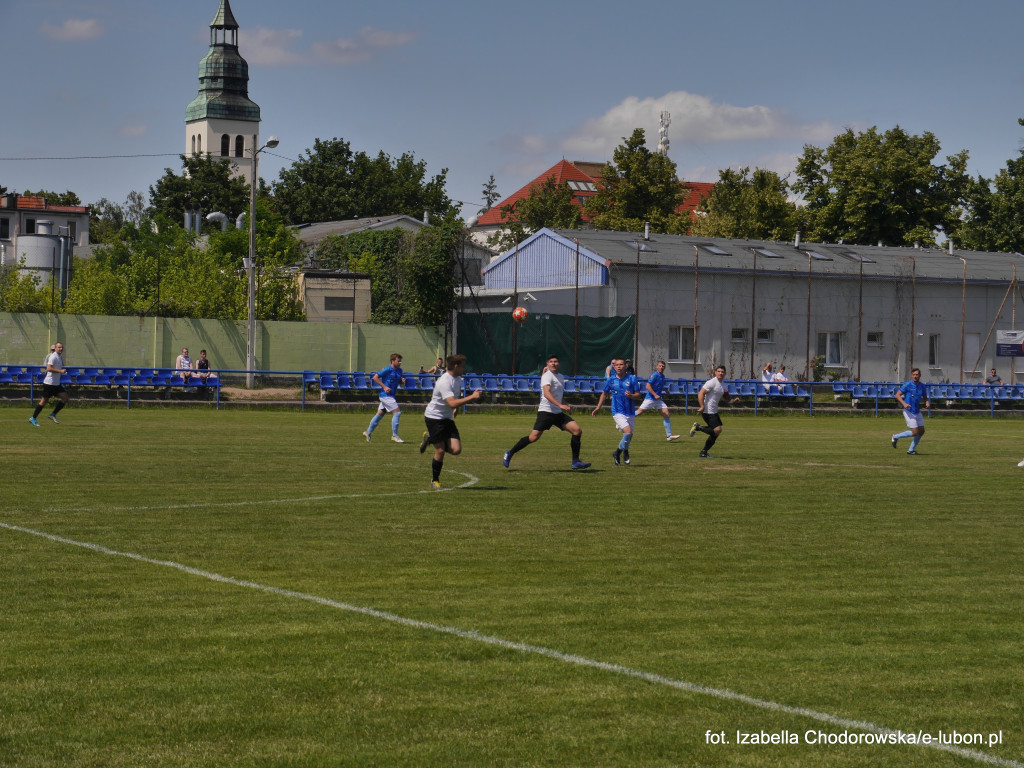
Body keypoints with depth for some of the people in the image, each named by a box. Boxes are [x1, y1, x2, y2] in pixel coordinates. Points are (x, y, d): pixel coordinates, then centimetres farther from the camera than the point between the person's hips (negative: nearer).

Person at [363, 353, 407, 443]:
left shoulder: (399, 371, 10)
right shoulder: (387, 370, -13)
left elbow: (400, 381, 23)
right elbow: (375, 377, -12)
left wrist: (403, 381, -2)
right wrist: (384, 387, -18)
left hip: (390, 396, 8)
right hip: (385, 395, -8)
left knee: (380, 414, 14)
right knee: (397, 412, -14)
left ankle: (368, 432, 24)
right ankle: (394, 435, -9)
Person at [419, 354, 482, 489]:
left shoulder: (458, 379, 6)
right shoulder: (444, 381, -23)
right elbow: (452, 403, -34)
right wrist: (472, 397, -31)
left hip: (447, 418, 8)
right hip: (434, 417, -8)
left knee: (456, 450, -6)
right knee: (440, 450, -8)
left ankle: (430, 439, 19)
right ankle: (435, 481, 12)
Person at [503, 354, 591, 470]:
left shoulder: (561, 377, 17)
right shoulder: (547, 376, -10)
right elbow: (546, 393, -26)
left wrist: (565, 406, 24)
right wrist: (560, 405, -35)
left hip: (558, 413, 8)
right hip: (546, 411, -8)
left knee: (577, 430, -6)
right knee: (534, 437, -14)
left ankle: (575, 462, -1)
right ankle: (510, 453, 6)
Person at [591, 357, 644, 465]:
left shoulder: (632, 379, 0)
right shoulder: (610, 380, 2)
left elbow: (639, 395, 1)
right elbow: (604, 393, 17)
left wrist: (631, 395, -20)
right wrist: (598, 408, 17)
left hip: (630, 412, 2)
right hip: (618, 412, -2)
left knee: (629, 436, 6)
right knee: (628, 432, -21)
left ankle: (618, 452, 28)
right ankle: (625, 451, 2)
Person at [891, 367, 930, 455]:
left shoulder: (922, 386, 5)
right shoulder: (908, 385, -10)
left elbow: (925, 397, 18)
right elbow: (898, 395, -8)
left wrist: (927, 403, -5)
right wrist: (904, 404, -22)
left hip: (917, 411, 7)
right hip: (909, 411, -7)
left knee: (921, 431, 6)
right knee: (915, 432, -12)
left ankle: (911, 450, 18)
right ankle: (896, 437, 8)